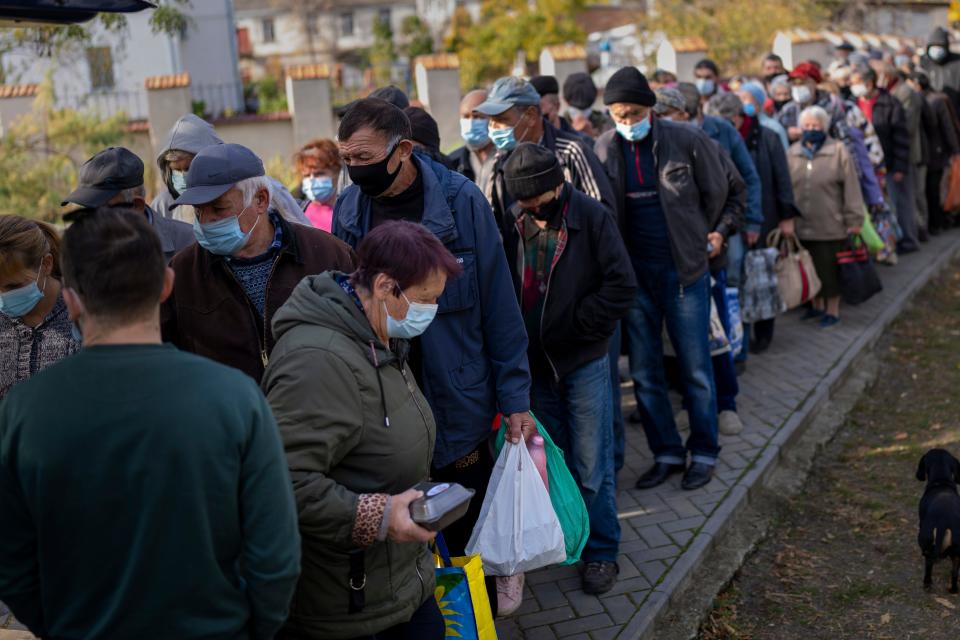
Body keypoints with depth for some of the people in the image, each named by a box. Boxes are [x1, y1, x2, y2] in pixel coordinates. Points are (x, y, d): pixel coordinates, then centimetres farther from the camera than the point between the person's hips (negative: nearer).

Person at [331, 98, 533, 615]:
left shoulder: (460, 201, -12)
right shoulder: (347, 209, -1)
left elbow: (498, 305, -9)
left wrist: (514, 397, -9)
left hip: (457, 402, -3)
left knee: (468, 527, 11)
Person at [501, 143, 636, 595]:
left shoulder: (592, 217, -12)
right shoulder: (510, 223, -4)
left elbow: (622, 284, -13)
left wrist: (577, 326, -13)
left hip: (584, 361, -3)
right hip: (534, 362, 3)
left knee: (591, 466, 4)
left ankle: (601, 551, 20)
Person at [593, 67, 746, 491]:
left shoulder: (687, 141, -7)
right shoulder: (604, 149, 0)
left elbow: (731, 189, 6)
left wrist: (720, 232, 0)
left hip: (684, 270, -3)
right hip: (633, 275, 3)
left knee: (696, 369, 5)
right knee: (644, 373, 8)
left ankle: (704, 454, 20)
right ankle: (666, 453, 23)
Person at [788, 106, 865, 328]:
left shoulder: (838, 151, -5)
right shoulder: (793, 153, 5)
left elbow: (851, 187, -6)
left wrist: (854, 219, -7)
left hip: (830, 225, -3)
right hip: (802, 225, 4)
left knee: (830, 269, 4)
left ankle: (833, 309, 20)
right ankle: (817, 305, 32)